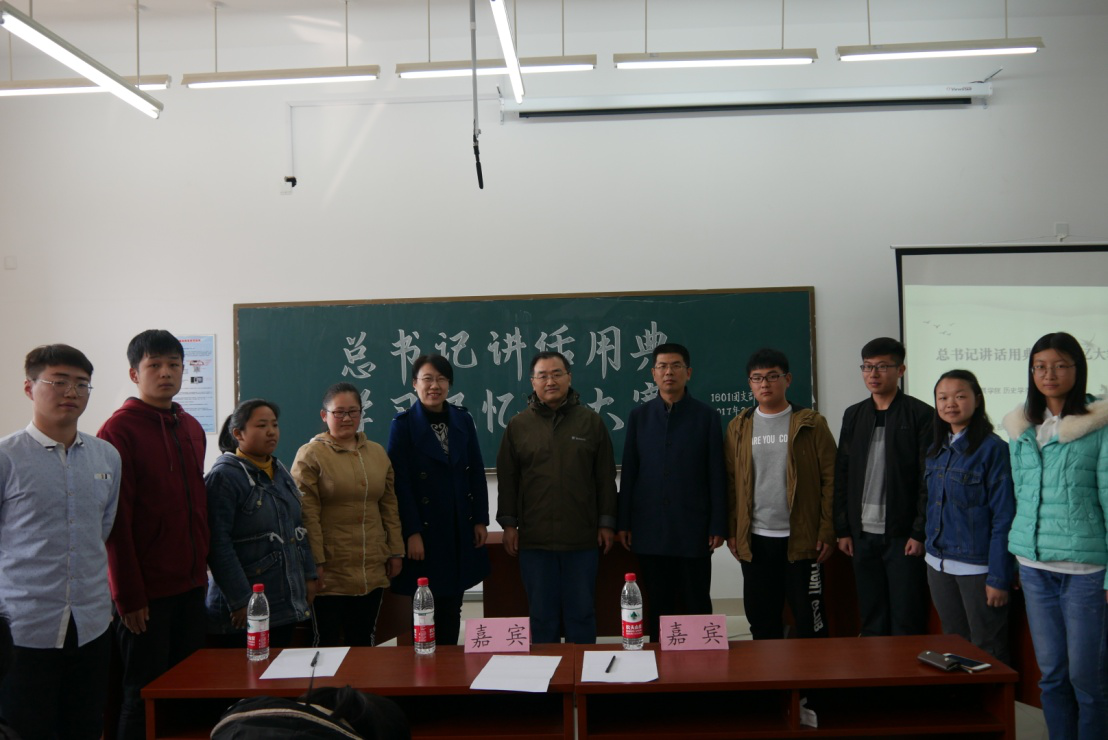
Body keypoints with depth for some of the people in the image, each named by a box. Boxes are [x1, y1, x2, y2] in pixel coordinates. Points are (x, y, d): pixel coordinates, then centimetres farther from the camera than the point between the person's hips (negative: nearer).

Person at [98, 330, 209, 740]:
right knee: (143, 696, 5)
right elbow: (116, 520, -13)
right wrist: (129, 596, -14)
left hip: (191, 586, 6)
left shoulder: (192, 429, 11)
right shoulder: (119, 429, -9)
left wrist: (202, 568, 12)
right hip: (146, 592, -6)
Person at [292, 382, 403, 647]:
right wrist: (316, 562, -13)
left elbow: (389, 506, 14)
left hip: (372, 570, 5)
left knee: (363, 640, 12)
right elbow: (307, 514, -10)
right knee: (329, 642, 5)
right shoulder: (311, 454, -4)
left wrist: (395, 551, 11)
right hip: (330, 571, -5)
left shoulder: (378, 453, 12)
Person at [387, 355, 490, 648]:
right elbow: (401, 482, -9)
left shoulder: (463, 419, 8)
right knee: (427, 607, 2)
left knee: (453, 606, 11)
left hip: (461, 529, 4)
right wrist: (412, 532, -14)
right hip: (426, 530, -4)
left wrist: (481, 520, 4)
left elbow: (477, 473, 9)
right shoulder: (403, 424, -4)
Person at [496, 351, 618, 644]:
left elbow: (606, 477, 6)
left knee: (582, 613, 8)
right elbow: (507, 479, 7)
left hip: (582, 537, 0)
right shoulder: (518, 425, 6)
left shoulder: (591, 421, 5)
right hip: (534, 538, 0)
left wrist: (607, 522, 3)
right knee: (542, 615, 9)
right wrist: (508, 524, 2)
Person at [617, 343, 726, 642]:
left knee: (697, 605, 5)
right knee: (658, 606, 9)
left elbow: (717, 474, 0)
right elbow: (628, 473, 7)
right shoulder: (639, 416, 7)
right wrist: (623, 522, 3)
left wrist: (718, 525, -4)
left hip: (693, 528, -2)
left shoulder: (706, 416, 1)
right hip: (650, 529, 2)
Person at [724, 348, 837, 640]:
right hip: (754, 540, 3)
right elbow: (730, 483, 7)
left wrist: (828, 531, -8)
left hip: (802, 538, -2)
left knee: (810, 620, 5)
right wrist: (731, 531, 1)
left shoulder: (811, 424, -1)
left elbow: (830, 480, -2)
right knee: (762, 621, 11)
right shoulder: (738, 427, 7)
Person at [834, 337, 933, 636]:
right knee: (871, 623, 11)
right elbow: (841, 475, 10)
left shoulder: (921, 415, -4)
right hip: (863, 535, 4)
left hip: (903, 535, -4)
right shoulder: (853, 415, 10)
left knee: (907, 623, 1)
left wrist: (920, 533, -11)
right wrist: (842, 529, 6)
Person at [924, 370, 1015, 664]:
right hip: (939, 565, 6)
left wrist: (999, 578, -14)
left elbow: (1003, 518, -13)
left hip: (977, 567, -6)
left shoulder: (993, 449, -11)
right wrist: (932, 554, 7)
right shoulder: (936, 451, 9)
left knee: (986, 654, 5)